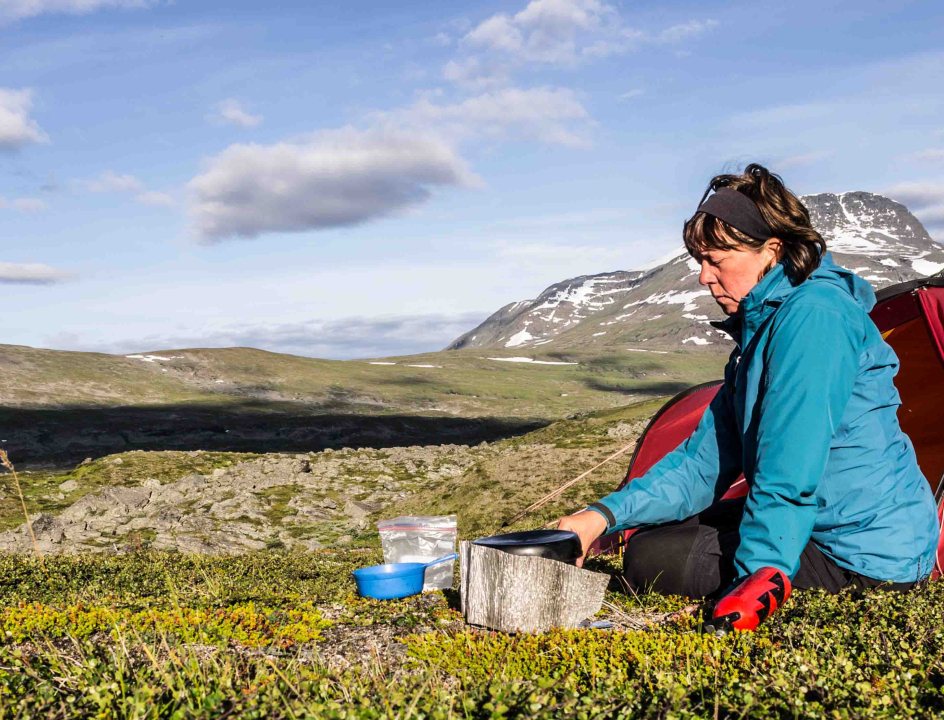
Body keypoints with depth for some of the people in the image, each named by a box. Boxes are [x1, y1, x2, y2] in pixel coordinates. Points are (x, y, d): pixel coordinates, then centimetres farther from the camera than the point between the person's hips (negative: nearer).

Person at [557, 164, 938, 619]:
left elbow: (790, 474, -27)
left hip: (868, 551, -10)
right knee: (652, 531, 15)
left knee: (650, 562, -12)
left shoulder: (813, 314, -20)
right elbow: (704, 461, 6)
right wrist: (605, 515, -5)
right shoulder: (761, 329, 11)